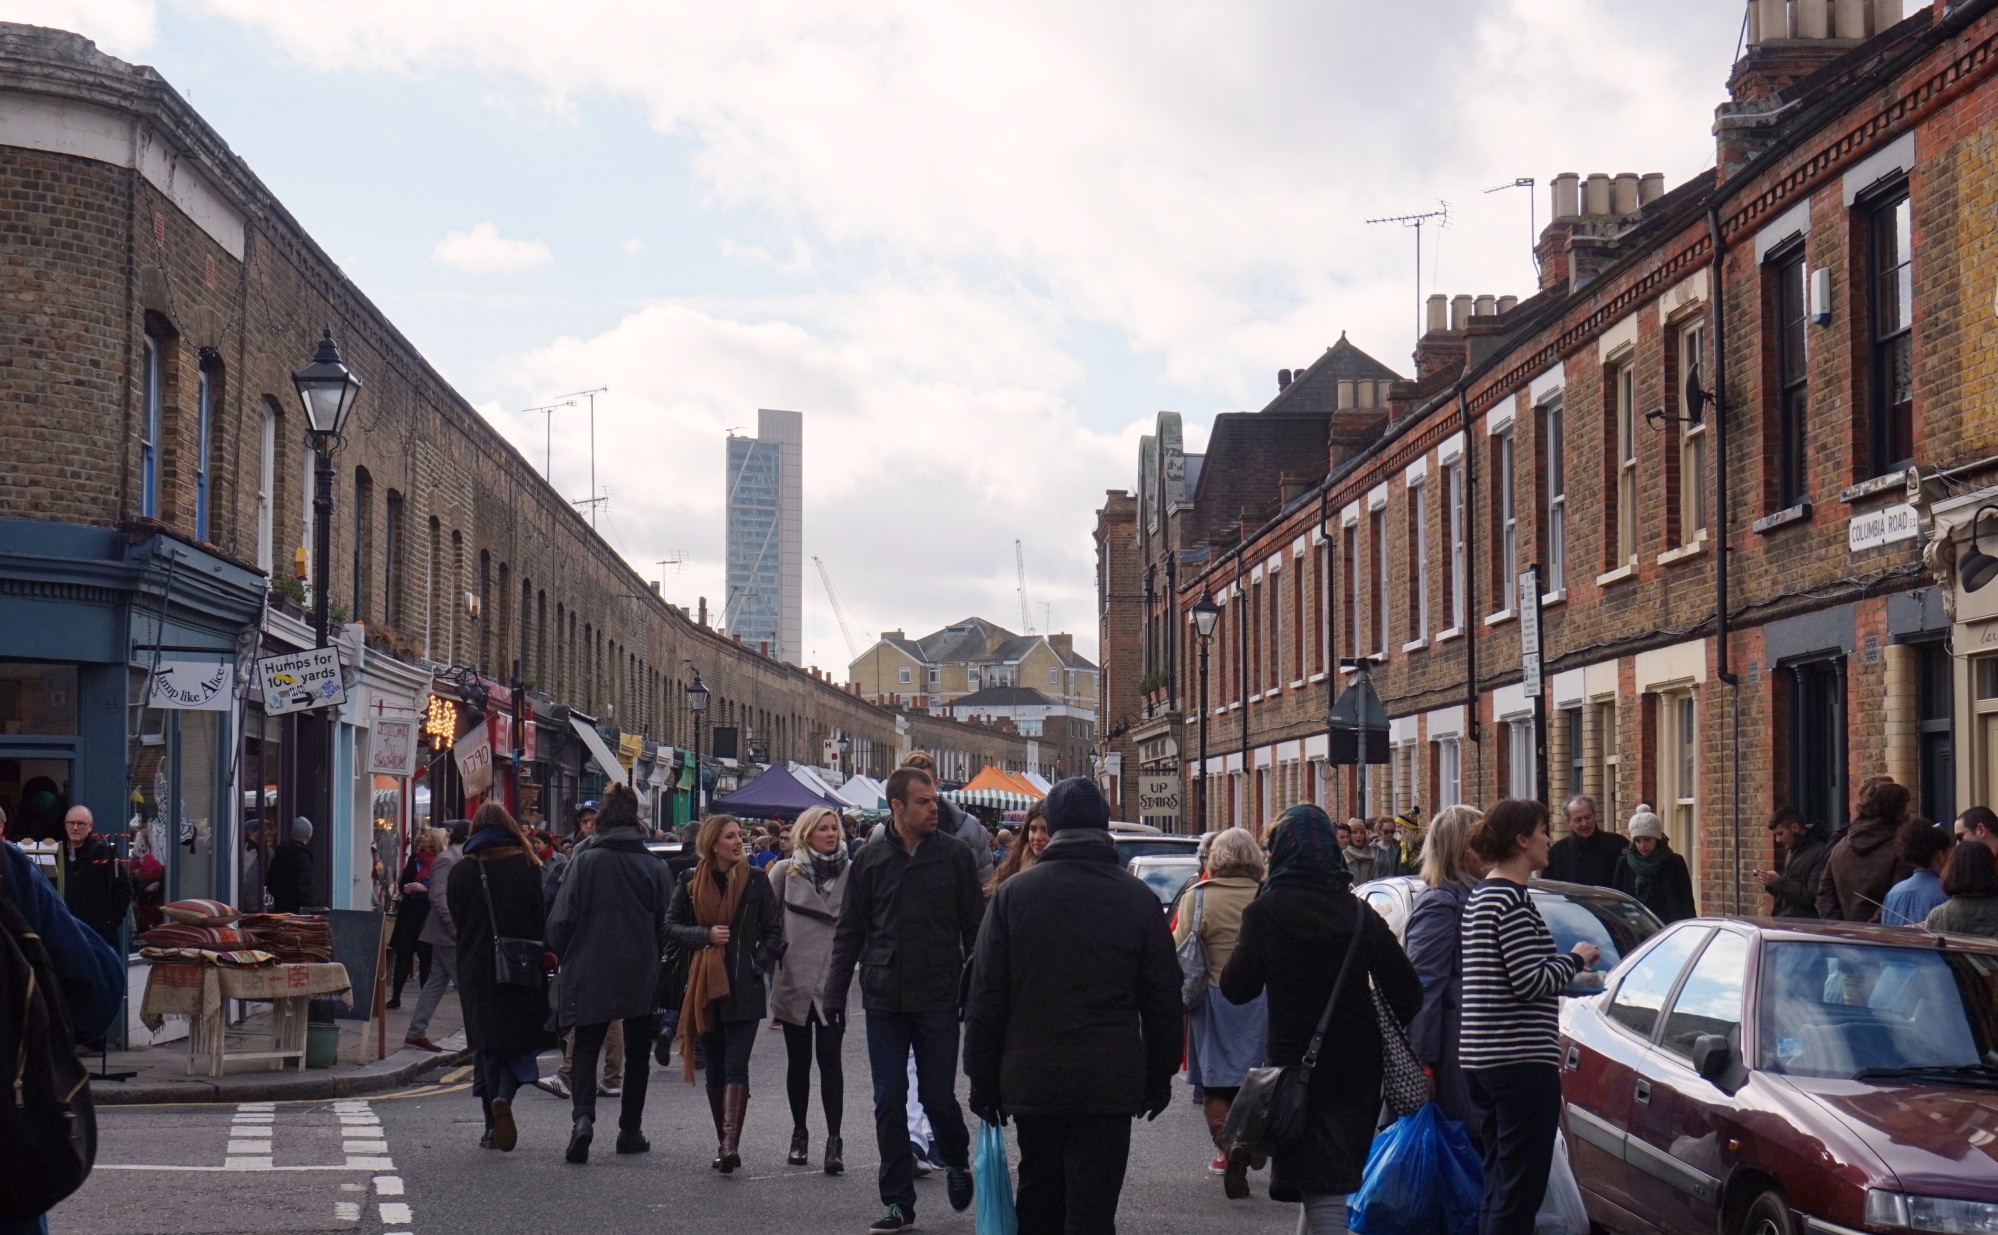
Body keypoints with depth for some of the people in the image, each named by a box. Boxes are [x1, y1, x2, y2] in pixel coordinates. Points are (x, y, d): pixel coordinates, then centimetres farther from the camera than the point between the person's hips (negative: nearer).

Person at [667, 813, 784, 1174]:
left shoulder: (755, 880, 3)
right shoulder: (691, 882, 6)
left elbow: (773, 931, 6)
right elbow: (671, 926, 6)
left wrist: (759, 964, -8)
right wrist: (706, 935, -10)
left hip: (744, 986, -2)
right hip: (705, 986, 2)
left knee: (735, 1066, -11)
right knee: (716, 1069, 8)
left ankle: (730, 1143, -20)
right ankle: (725, 1144, 15)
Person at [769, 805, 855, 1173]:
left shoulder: (851, 872, 1)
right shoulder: (785, 872, 3)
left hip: (833, 980, -1)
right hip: (793, 978, 1)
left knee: (829, 1058, -7)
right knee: (798, 1060, 11)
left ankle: (834, 1139, -6)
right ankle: (799, 1134, 22)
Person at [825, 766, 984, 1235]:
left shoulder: (956, 856, 0)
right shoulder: (870, 861, 4)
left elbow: (975, 928, 3)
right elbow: (849, 932, 9)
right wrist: (836, 990, 3)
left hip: (939, 1001, -2)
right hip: (884, 1002, 2)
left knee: (938, 1096, 3)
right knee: (889, 1103, 4)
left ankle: (957, 1162, 33)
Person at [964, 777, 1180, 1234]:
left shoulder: (1013, 893, -1)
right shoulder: (1138, 898, 0)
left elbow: (986, 996, 1)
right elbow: (1163, 999, 4)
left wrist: (983, 1079, 8)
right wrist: (1160, 1077, 14)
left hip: (1031, 1080, 1)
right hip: (1111, 1085, -1)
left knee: (1038, 1197, 18)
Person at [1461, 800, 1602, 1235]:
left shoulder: (1481, 895, 16)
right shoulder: (1512, 899, -15)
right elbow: (1531, 981, -18)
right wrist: (1577, 959, -4)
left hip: (1481, 1058, 10)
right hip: (1520, 1061, -10)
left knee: (1499, 1179, 16)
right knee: (1521, 1186, -6)